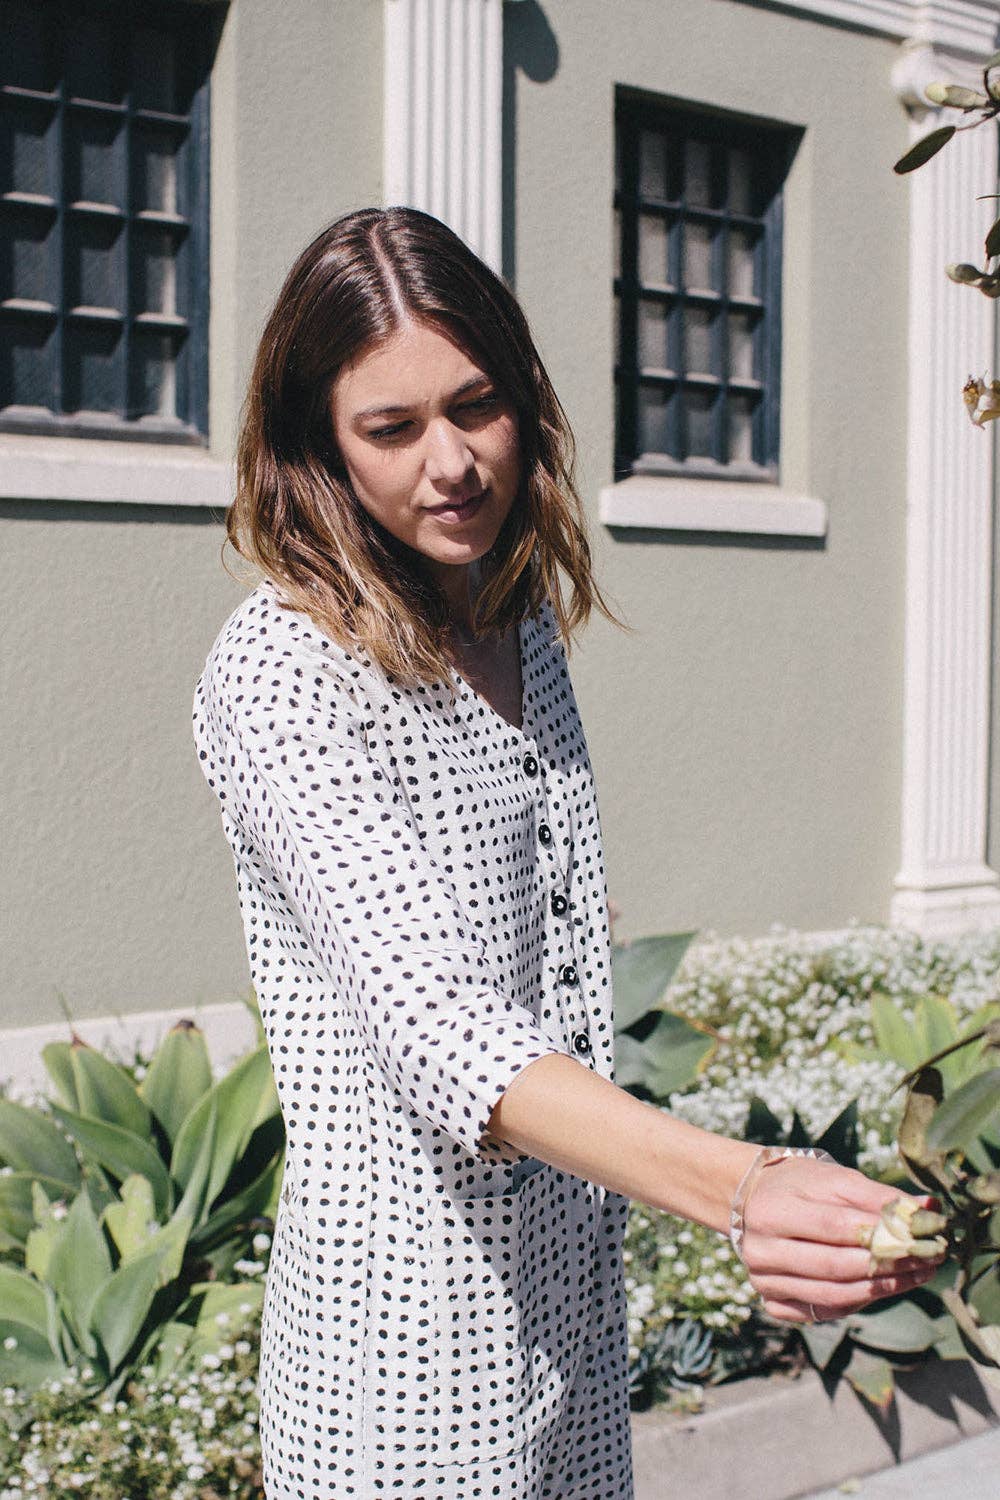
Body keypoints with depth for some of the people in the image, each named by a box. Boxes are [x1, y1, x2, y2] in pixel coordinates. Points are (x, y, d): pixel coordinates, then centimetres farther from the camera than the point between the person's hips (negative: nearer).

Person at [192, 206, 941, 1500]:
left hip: (572, 1274, 7)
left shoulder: (524, 625, 6)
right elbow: (429, 1016, -29)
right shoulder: (279, 672, -18)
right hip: (411, 1301, -7)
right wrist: (740, 1189, -41)